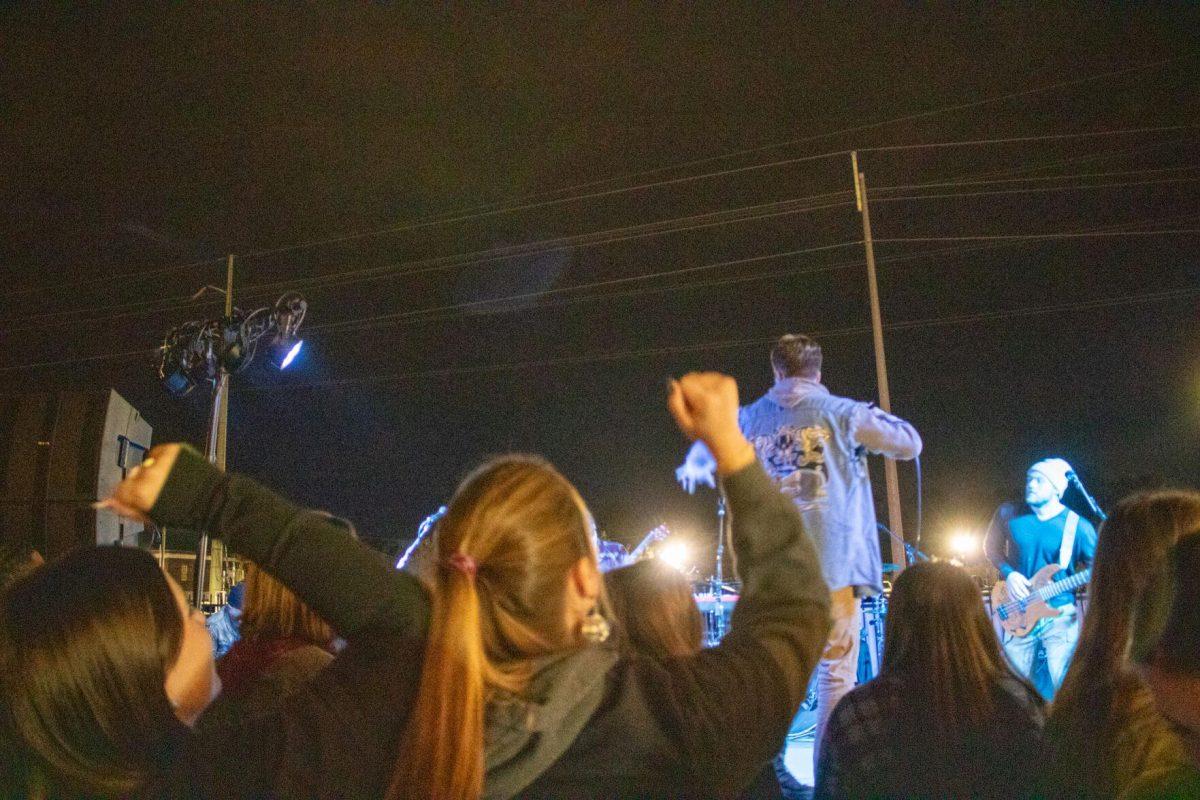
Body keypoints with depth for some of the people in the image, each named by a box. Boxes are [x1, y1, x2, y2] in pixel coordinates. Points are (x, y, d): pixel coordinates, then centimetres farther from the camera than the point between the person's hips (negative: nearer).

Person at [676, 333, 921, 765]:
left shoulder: (750, 418, 10)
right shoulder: (840, 413, -2)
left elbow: (709, 443, 30)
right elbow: (911, 443, 6)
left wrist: (694, 466, 53)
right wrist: (875, 416, 24)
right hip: (833, 565, -3)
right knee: (836, 674, 6)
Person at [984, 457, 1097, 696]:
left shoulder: (1078, 526, -7)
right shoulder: (1009, 514, -1)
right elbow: (992, 546, 13)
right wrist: (1008, 573, -5)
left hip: (1061, 616, -2)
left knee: (1064, 689, -4)